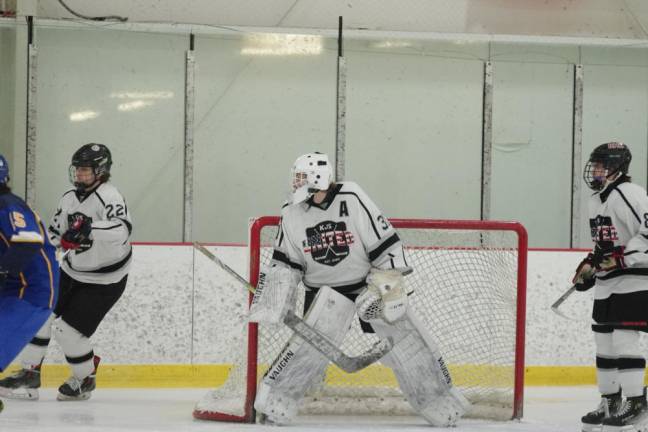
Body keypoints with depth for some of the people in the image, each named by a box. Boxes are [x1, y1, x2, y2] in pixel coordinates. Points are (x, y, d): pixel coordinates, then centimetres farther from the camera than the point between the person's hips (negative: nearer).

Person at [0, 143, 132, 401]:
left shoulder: (108, 196, -23)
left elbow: (122, 230, -42)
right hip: (72, 272, 8)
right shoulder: (70, 198, 3)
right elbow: (54, 233, 15)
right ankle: (29, 377, 10)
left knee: (68, 329, -11)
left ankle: (85, 380, 14)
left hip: (104, 281, -8)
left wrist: (90, 228, -56)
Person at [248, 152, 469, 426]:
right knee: (311, 345, -19)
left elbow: (385, 242, -13)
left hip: (370, 280, -1)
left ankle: (442, 405, 8)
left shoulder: (352, 199, -16)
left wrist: (385, 288, -15)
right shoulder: (292, 215, -4)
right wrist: (273, 305, -4)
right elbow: (285, 264, 4)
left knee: (406, 339, -3)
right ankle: (273, 401, -9)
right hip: (326, 288, 1)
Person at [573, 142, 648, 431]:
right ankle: (610, 401, 17)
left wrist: (623, 257, -26)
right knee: (604, 340, 10)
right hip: (606, 283, 10)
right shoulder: (597, 200, 16)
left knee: (624, 339, -13)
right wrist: (589, 265, 17)